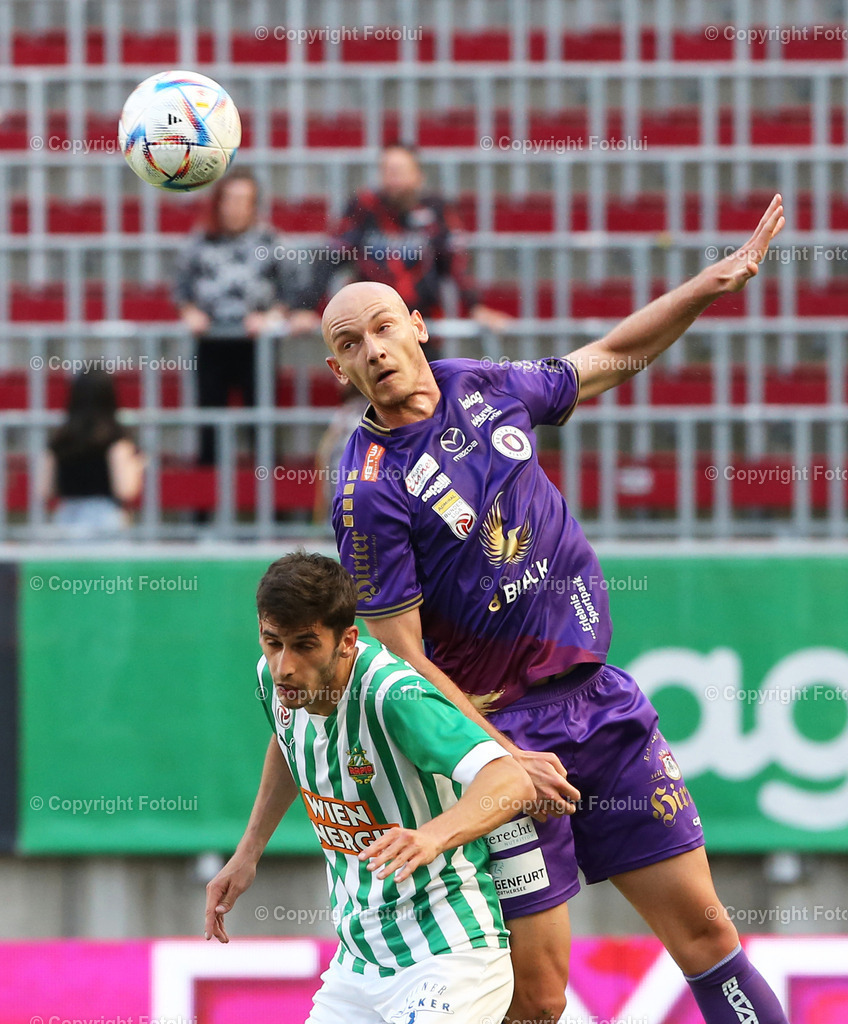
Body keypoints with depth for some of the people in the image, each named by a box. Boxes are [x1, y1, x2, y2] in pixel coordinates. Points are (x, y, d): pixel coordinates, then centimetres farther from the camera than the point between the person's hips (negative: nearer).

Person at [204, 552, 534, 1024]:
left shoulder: (391, 694, -25)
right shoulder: (275, 677, -1)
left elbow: (511, 781, -39)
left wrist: (431, 837, -56)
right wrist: (247, 854, 23)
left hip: (449, 956, -8)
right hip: (358, 963, 8)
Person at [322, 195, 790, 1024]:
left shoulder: (484, 388, 5)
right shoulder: (369, 492, -14)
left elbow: (615, 357, 23)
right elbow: (405, 661, -14)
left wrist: (716, 281, 18)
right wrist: (504, 759, -18)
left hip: (598, 698, 6)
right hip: (504, 727, -6)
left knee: (700, 926, 6)